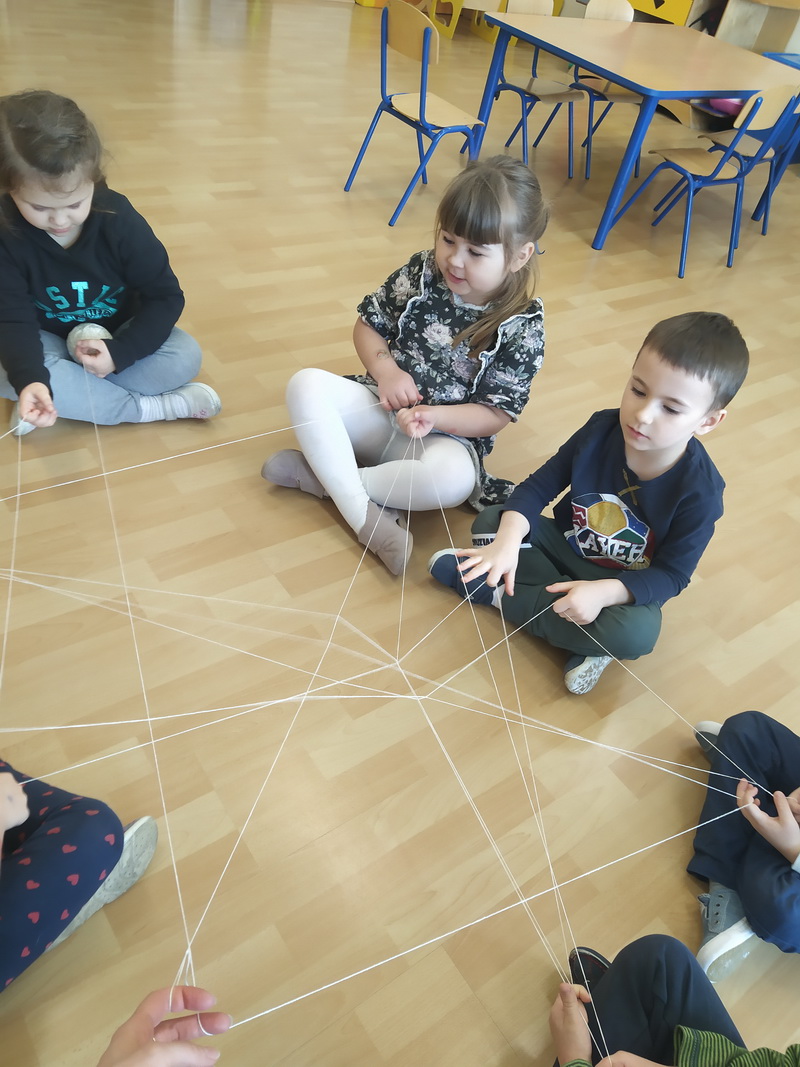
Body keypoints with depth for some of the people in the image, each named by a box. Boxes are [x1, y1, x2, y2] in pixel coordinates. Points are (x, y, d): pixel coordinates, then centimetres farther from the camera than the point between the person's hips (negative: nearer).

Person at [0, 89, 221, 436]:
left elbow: (166, 296, -15)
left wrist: (121, 352, -29)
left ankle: (73, 397, -22)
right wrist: (29, 379, -43)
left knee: (184, 356, -27)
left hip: (120, 338, 1)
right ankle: (153, 408, -28)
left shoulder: (119, 219, -20)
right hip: (50, 342, 0)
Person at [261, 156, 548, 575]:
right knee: (306, 385, -22)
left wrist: (435, 416, -26)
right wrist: (385, 368, -14)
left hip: (448, 434, -3)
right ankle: (363, 513, -30)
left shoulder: (522, 328, -12)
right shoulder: (420, 273, -3)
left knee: (452, 479, -38)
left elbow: (495, 414, -9)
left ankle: (319, 473, -22)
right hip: (381, 406, 4)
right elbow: (368, 324, 7)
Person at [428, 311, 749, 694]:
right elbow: (540, 485, -14)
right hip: (565, 545, 4)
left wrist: (603, 592, -37)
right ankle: (584, 640, -19)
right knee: (489, 522, -16)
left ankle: (493, 592, -20)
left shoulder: (699, 491, -25)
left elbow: (672, 574, -19)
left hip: (624, 587, -3)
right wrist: (508, 540, -34)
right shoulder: (602, 429, -17)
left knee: (638, 633, -36)